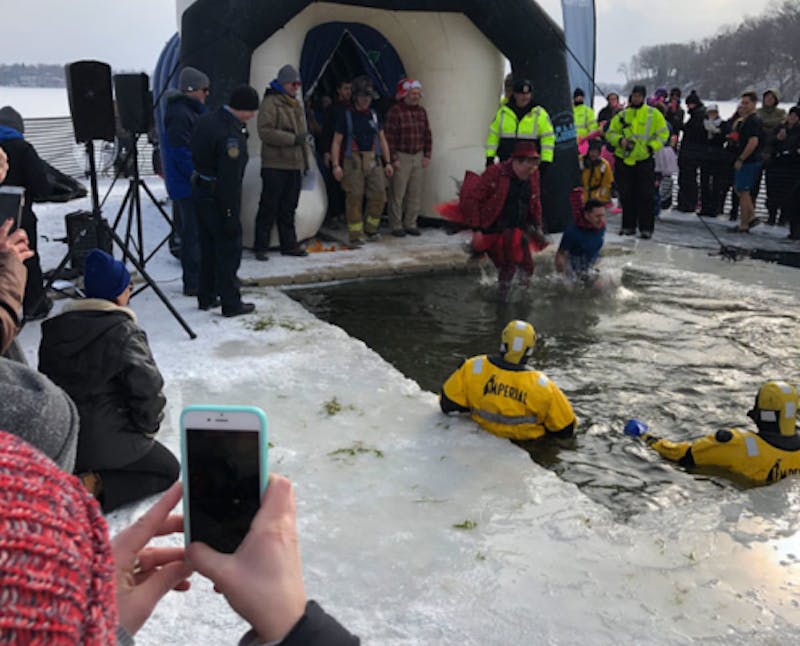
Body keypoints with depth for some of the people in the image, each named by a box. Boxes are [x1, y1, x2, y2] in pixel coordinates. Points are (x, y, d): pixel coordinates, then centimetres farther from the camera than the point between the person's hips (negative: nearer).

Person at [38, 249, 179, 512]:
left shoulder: (54, 328, 3)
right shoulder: (124, 332, -18)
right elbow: (148, 387, -22)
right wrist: (147, 427, -4)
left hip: (58, 441, 7)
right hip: (108, 442, -7)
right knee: (168, 469, 13)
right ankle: (95, 487, -9)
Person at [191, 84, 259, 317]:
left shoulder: (207, 119, 5)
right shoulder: (231, 136, -25)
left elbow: (194, 154, 16)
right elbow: (230, 180, -25)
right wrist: (231, 215, -22)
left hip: (199, 191, 9)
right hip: (218, 199, -9)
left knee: (208, 246, 18)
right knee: (229, 248, 1)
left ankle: (206, 297, 28)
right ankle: (231, 304, 7)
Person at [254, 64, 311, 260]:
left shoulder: (297, 105, 19)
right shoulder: (270, 103, -7)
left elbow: (303, 135, 24)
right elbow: (265, 132, -18)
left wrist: (307, 161, 18)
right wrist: (293, 139, -21)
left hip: (294, 165, 8)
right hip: (275, 165, -7)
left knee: (288, 208, 13)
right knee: (269, 207, -4)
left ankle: (289, 245, 20)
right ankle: (261, 247, 2)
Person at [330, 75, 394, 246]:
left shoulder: (374, 115, 14)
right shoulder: (346, 115, 1)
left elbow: (382, 139, 19)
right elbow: (336, 142, -1)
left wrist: (388, 162, 13)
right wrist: (336, 165, -11)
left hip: (374, 161, 4)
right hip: (353, 161, -4)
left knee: (379, 195, -1)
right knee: (354, 198, -4)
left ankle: (371, 229, 18)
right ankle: (355, 235, 3)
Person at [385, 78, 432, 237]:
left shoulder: (421, 111, 12)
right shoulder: (395, 111, -8)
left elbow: (427, 135, 15)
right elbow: (389, 137, -11)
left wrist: (427, 155, 8)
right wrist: (394, 159, -14)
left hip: (418, 157, 6)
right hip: (401, 157, -6)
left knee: (415, 193, 7)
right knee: (397, 193, -3)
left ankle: (410, 224, 16)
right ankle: (396, 226, 5)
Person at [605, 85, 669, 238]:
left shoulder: (653, 114, 2)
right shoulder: (622, 115, 8)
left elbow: (663, 133, 3)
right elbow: (610, 133, 11)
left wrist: (651, 146, -11)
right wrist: (620, 140, -9)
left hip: (644, 161, -2)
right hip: (624, 160, 2)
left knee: (645, 196, -2)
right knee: (626, 195, 7)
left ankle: (646, 228, 4)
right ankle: (628, 226, 17)